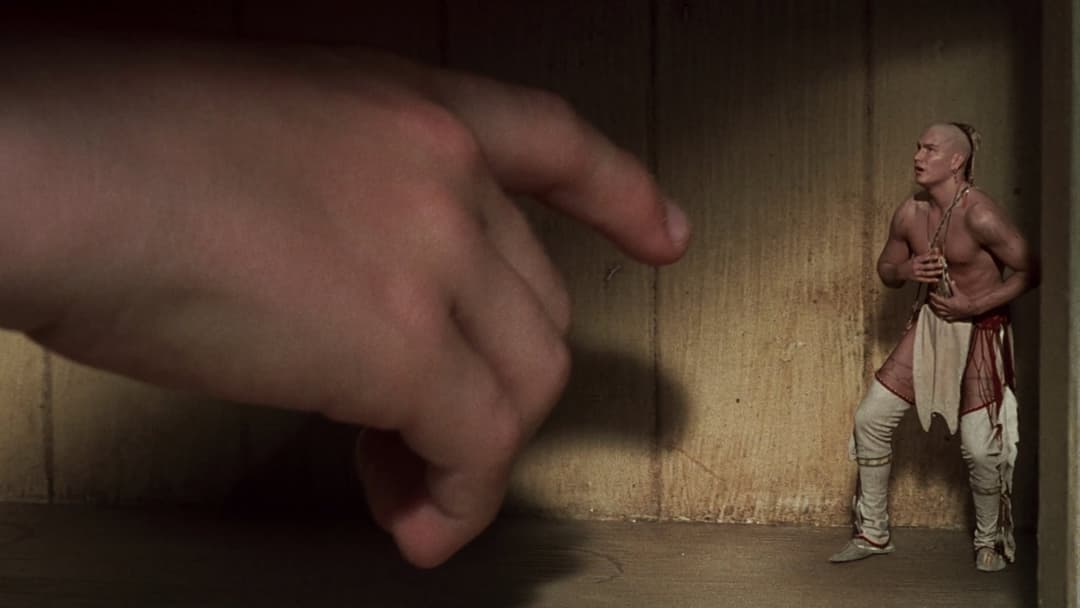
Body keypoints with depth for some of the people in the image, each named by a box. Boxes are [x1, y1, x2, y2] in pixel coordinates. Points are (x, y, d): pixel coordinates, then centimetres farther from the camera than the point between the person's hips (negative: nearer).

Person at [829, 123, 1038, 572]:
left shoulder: (979, 215, -21)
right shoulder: (910, 214, -2)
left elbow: (1029, 270, -18)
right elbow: (886, 270, 12)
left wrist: (974, 306, -21)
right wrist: (908, 270, -11)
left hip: (979, 334, -6)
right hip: (929, 326, 6)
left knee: (980, 447, -7)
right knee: (871, 419, 2)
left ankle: (990, 540, 20)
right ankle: (873, 534, 16)